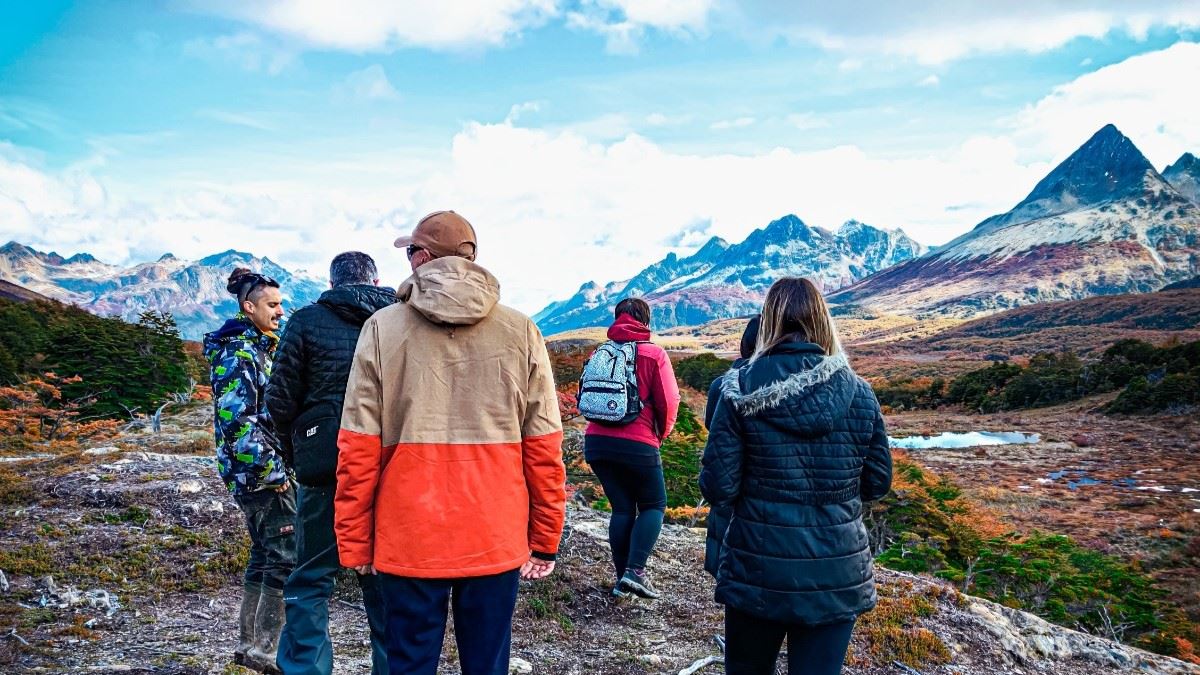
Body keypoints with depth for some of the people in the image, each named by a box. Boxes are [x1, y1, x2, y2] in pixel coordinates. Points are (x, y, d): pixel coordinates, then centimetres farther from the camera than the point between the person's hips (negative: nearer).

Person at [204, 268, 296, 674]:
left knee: (264, 556, 16)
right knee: (288, 557, -6)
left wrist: (276, 465, 20)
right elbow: (236, 420, -22)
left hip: (254, 475, 10)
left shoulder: (257, 348, 16)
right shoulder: (238, 352, -14)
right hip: (260, 472, -10)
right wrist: (273, 470, -20)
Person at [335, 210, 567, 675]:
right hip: (497, 539, 1)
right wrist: (545, 541, 7)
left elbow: (358, 450, -5)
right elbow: (544, 449, -2)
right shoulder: (520, 332, -1)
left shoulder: (383, 327, -3)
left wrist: (354, 542, 5)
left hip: (409, 539, 0)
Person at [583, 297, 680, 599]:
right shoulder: (654, 354, -2)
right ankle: (635, 571, -3)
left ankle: (622, 578, 15)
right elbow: (669, 403, -5)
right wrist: (660, 434, 13)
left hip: (597, 440, 4)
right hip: (638, 444, -4)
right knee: (653, 506, 12)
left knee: (622, 508, 15)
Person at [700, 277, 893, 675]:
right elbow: (878, 483, 3)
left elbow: (718, 489, -12)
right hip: (836, 574, 1)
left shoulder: (742, 390, -11)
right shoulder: (857, 392, -5)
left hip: (757, 570, -1)